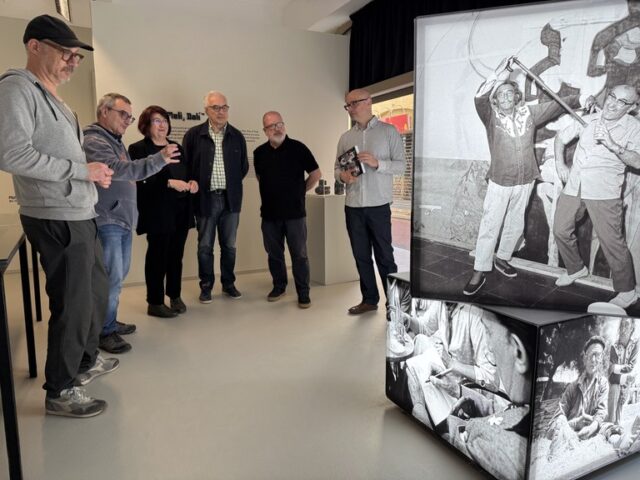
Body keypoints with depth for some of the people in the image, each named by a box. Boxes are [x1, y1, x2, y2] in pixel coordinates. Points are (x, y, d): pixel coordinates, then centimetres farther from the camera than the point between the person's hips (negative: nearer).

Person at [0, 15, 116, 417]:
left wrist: (96, 173, 6)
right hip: (57, 220, -9)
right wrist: (82, 170, -18)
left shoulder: (54, 99, 18)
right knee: (73, 304, -1)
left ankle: (87, 360, 39)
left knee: (97, 291, 19)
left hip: (80, 216, 9)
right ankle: (60, 391, 18)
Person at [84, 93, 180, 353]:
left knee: (118, 275, 15)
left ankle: (110, 321, 28)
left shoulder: (114, 141, 19)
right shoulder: (93, 141, -13)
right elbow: (118, 169, -30)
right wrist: (159, 159, -37)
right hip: (106, 221, -10)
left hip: (123, 219, 10)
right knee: (111, 278, -6)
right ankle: (103, 332, 7)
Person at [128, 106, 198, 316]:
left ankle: (175, 296, 23)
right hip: (158, 213, -5)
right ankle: (155, 302, 11)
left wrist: (191, 183, 0)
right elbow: (141, 182, -14)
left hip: (181, 211, 6)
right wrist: (170, 183, -21)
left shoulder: (177, 147, 17)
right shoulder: (138, 149, -2)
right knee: (158, 256, 0)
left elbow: (185, 173, 22)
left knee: (176, 255, 9)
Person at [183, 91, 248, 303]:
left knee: (229, 245, 10)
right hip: (205, 198, -2)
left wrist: (232, 185, 8)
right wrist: (195, 187, -2)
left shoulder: (237, 136, 5)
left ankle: (228, 283, 25)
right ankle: (206, 286, 19)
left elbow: (244, 166, 13)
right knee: (205, 246, 6)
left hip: (230, 198, 2)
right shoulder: (193, 135, -2)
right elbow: (185, 165, 1)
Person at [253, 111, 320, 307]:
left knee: (299, 254, 2)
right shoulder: (259, 152, 5)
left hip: (294, 212, -3)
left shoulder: (298, 148, -6)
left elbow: (316, 174, 1)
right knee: (274, 253, 12)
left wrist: (299, 191, 6)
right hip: (269, 212, 4)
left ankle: (303, 293, 12)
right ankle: (279, 286, 29)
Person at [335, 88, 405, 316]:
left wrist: (377, 163, -19)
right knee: (361, 255, 10)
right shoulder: (345, 137, 13)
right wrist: (342, 176, -9)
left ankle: (393, 302, 14)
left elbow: (401, 165, -3)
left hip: (378, 204, -4)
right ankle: (369, 299, 24)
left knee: (384, 255, 1)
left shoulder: (388, 131, 1)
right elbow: (337, 168, 14)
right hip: (352, 205, 4)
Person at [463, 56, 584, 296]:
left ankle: (502, 258, 35)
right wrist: (499, 74, -27)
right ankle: (479, 272, 3)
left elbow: (556, 105, 9)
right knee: (489, 226, -4)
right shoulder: (491, 116, -7)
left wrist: (579, 100, -3)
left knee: (515, 225, 16)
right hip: (499, 182, -4)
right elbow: (479, 97, -24)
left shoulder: (529, 113, 4)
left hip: (525, 181, 4)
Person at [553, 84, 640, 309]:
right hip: (573, 187, 5)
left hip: (604, 192, -5)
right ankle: (576, 269, 36)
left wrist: (611, 144, -30)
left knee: (612, 242, -5)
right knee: (561, 231, 11)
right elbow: (561, 137, 20)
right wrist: (560, 163, 9)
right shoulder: (589, 119, 8)